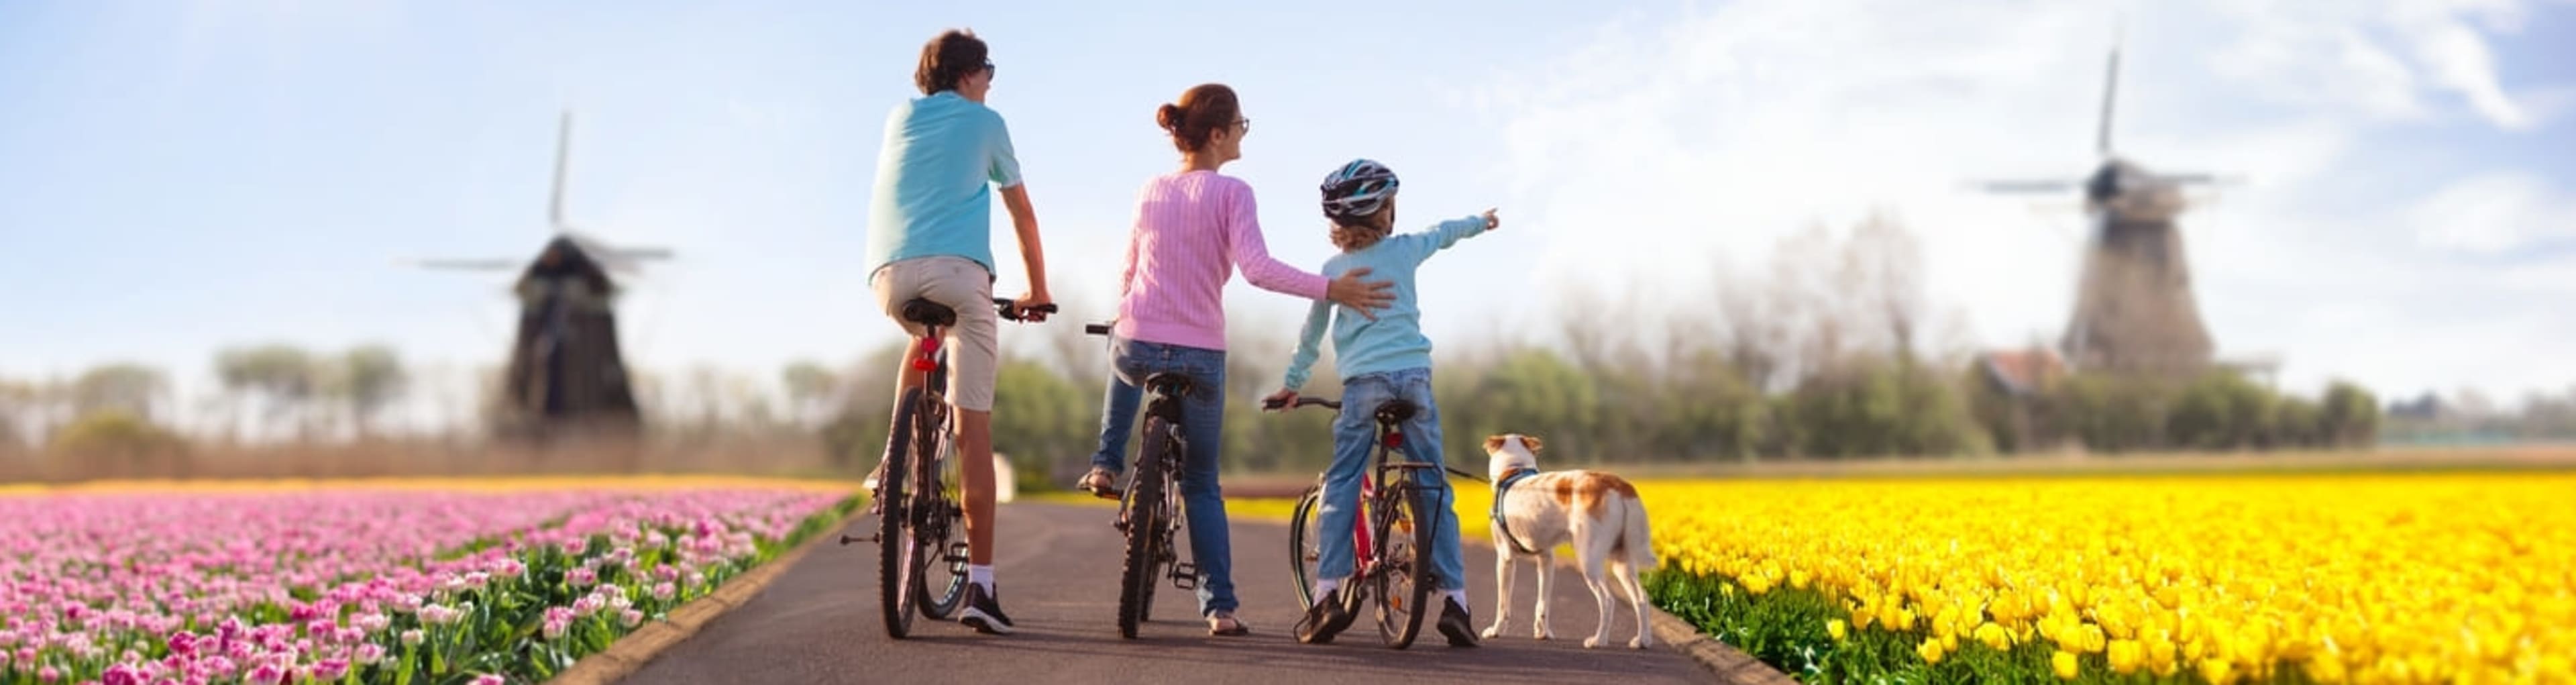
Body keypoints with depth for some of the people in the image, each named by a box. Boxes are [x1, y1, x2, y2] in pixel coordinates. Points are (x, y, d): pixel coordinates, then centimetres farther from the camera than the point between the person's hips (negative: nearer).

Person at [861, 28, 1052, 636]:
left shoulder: (899, 119, 26)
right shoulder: (984, 122, 17)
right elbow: (1022, 213, 24)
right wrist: (1038, 292, 35)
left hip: (890, 271, 4)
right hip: (957, 268, -3)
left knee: (923, 344, 39)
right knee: (973, 431, -2)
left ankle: (895, 461, 18)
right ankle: (979, 587, -6)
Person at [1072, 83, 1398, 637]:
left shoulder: (1151, 191, 9)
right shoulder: (1231, 193, -7)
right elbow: (1258, 268, -19)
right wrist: (1331, 289, -18)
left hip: (1136, 345, 3)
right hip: (1201, 356, -3)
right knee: (1202, 484, 12)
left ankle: (1106, 464, 33)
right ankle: (1219, 607, 6)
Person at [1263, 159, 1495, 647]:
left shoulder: (1333, 269, 9)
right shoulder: (1405, 249, 11)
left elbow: (1312, 333, 17)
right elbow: (1445, 232, 32)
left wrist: (1291, 383, 30)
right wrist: (1482, 222, 52)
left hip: (1363, 380, -1)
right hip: (1415, 375, 1)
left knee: (1341, 487, 2)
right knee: (1434, 487, 6)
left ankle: (1328, 593, -9)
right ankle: (1456, 599, 3)